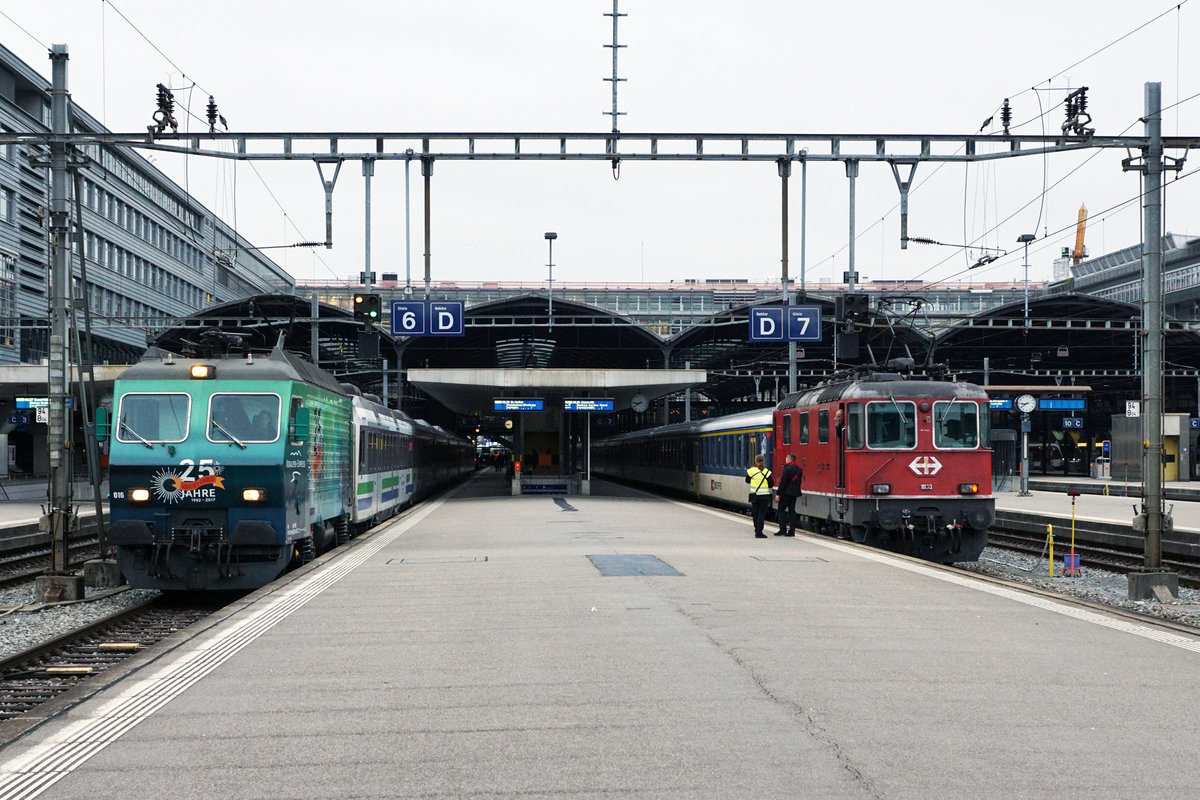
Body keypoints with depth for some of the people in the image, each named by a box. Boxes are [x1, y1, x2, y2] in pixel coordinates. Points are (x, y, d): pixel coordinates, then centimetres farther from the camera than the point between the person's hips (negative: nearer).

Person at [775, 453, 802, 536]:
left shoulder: (787, 468, -14)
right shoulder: (799, 469, 9)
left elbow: (782, 482, -16)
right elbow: (799, 481, 15)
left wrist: (779, 494, -13)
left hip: (786, 493, -7)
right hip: (795, 493, 7)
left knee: (781, 510, 0)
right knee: (792, 511, 9)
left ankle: (783, 530, -5)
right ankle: (792, 531, 7)